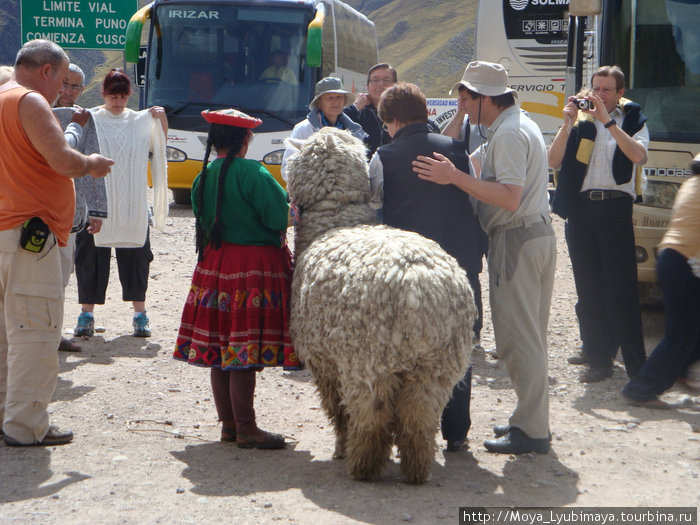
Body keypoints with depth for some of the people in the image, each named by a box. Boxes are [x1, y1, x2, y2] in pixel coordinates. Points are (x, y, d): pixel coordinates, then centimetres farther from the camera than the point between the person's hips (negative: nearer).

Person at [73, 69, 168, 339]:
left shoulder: (140, 121, 10)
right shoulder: (89, 119, 1)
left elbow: (160, 145, 19)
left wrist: (162, 119, 2)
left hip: (132, 205, 2)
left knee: (135, 255, 3)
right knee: (91, 256, 0)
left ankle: (140, 314, 11)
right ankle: (86, 314, 8)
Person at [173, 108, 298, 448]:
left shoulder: (202, 178, 8)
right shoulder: (251, 172, -14)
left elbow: (203, 222, 14)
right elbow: (278, 218, -16)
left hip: (214, 263, 8)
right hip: (254, 265, -7)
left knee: (221, 349, 11)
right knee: (245, 352, -5)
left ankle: (228, 424, 20)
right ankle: (246, 430, -1)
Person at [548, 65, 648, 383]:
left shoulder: (632, 120, 8)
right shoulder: (580, 121, 14)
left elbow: (638, 156, -13)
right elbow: (554, 162, 5)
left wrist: (608, 121, -14)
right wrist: (568, 123, -4)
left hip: (615, 207, -3)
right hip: (580, 208, 3)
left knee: (622, 290, -7)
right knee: (589, 291, 5)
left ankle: (636, 365, -4)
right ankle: (599, 360, 12)